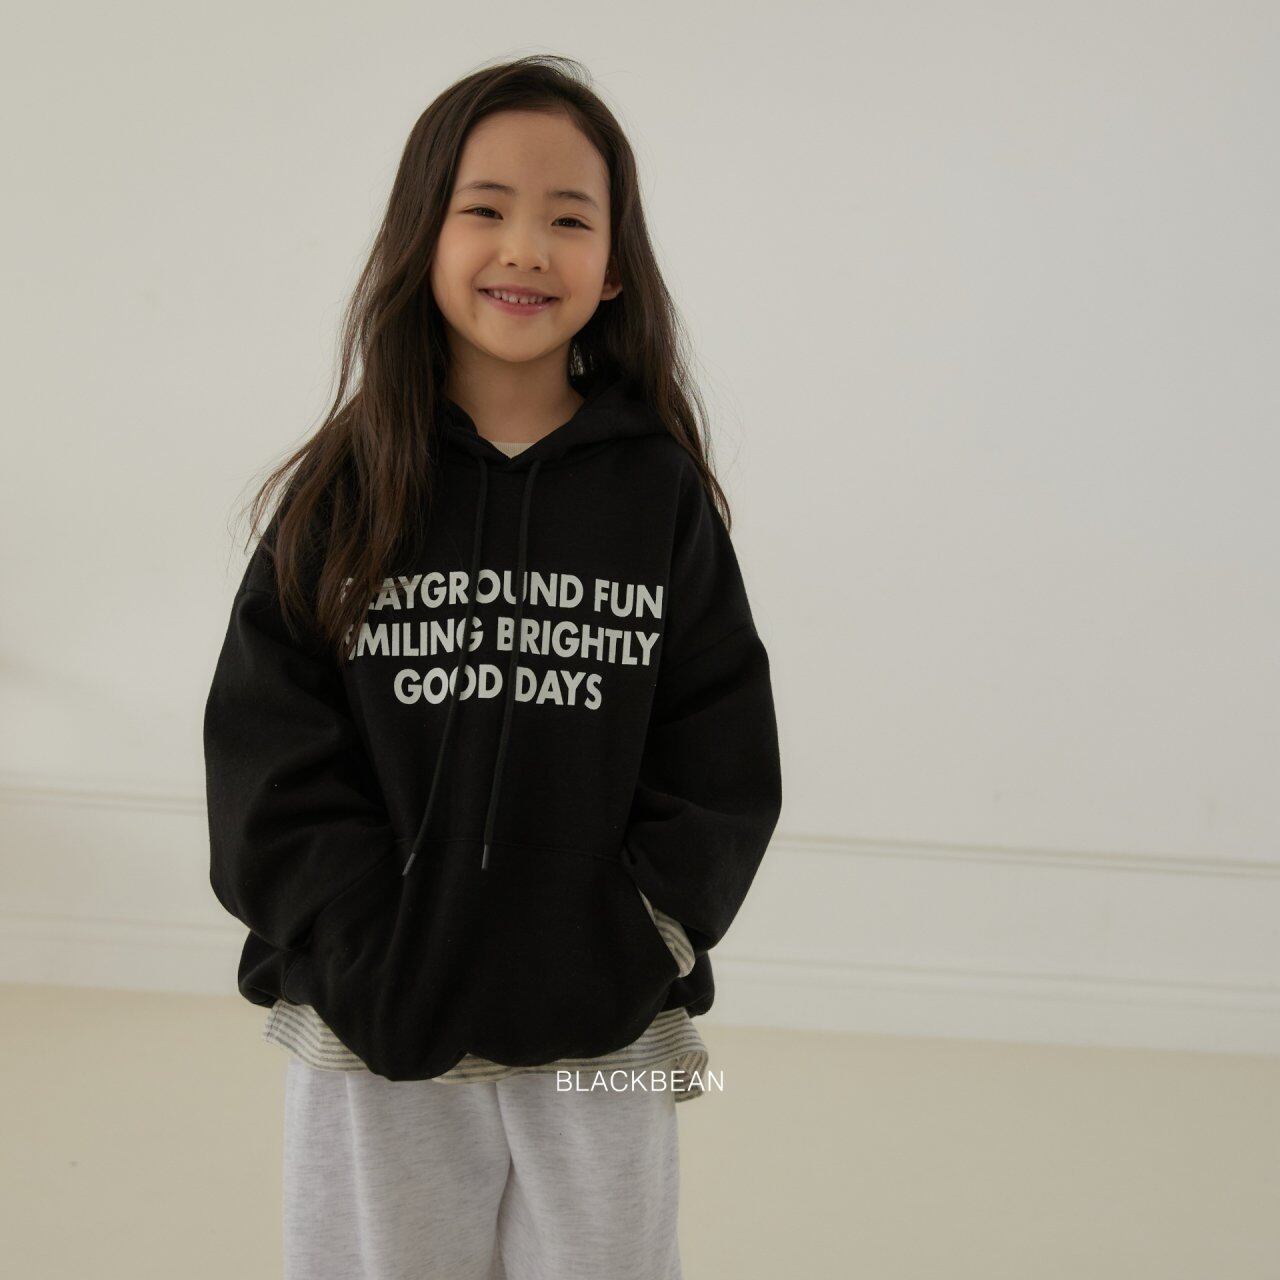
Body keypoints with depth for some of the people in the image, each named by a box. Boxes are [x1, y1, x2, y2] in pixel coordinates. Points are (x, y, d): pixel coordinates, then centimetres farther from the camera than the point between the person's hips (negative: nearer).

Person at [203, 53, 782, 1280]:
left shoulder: (662, 490, -1)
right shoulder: (345, 492, -2)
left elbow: (720, 768, -1)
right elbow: (270, 765, -4)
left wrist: (628, 961, -9)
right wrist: (373, 971, -11)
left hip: (602, 1043, 0)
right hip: (374, 1040, 0)